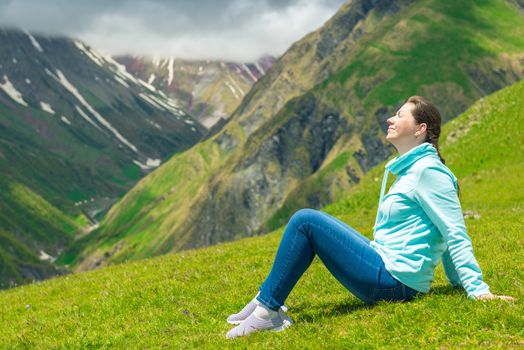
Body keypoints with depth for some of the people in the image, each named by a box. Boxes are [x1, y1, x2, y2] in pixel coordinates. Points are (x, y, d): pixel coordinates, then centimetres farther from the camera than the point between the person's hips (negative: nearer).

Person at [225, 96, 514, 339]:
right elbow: (443, 236, 21)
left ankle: (267, 309, -9)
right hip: (387, 273, 10)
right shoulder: (410, 168, 17)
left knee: (305, 221, -15)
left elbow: (455, 235, -16)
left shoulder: (428, 170, -13)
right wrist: (460, 281, 24)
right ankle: (267, 303, 7)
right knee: (306, 220, 13)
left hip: (392, 281, -10)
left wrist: (478, 290, -18)